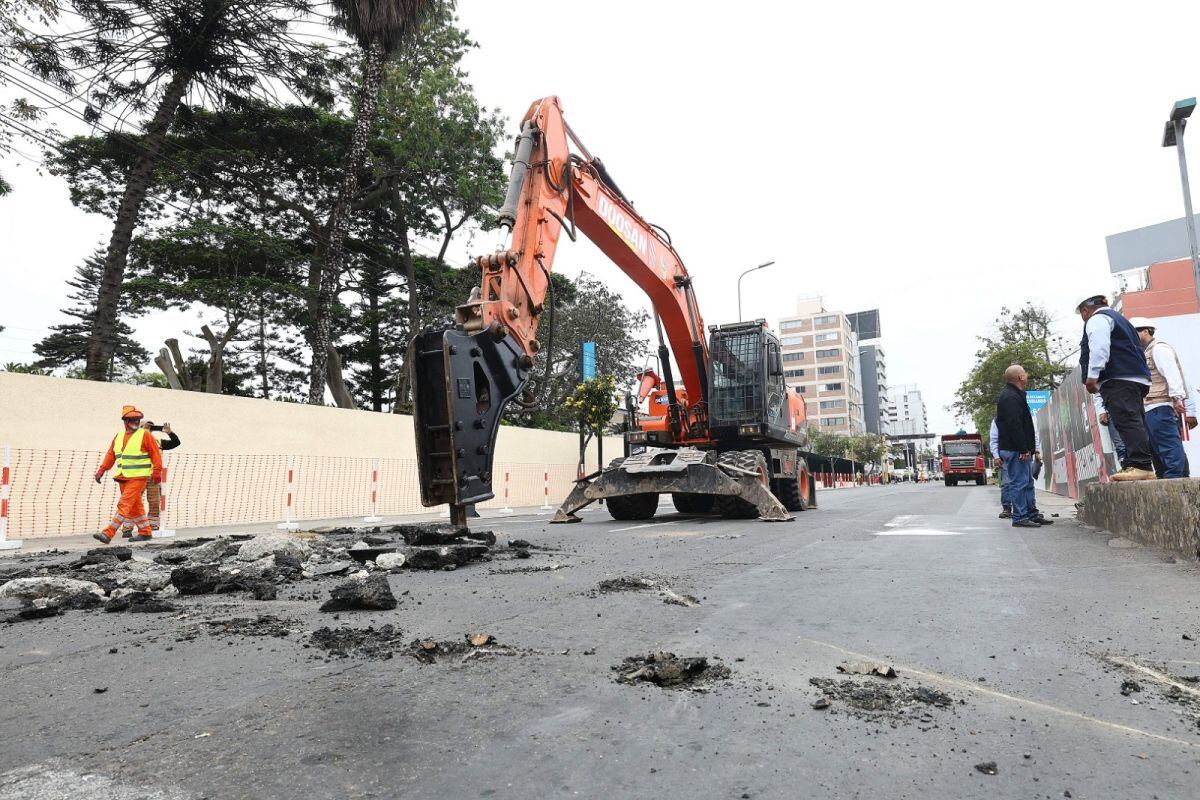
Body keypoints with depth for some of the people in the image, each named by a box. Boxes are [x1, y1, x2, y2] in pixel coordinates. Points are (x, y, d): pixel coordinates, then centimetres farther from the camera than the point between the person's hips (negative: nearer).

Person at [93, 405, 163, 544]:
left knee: (124, 505, -11)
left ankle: (108, 534, -12)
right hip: (122, 477, 7)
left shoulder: (145, 435, -5)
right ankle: (145, 532, 21)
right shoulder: (118, 436, 13)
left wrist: (157, 471, -14)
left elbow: (155, 453, -8)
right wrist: (102, 470, 3)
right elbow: (111, 454, 13)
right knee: (135, 506, 12)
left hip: (138, 477, -7)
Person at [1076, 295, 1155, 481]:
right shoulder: (1118, 318, 32)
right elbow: (1137, 348, 32)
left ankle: (1140, 465, -24)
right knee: (1134, 422, 7)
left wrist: (1092, 375, -20)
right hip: (1137, 378, 10)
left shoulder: (1097, 319, 1)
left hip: (1118, 380, -10)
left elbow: (1099, 347, -16)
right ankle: (1144, 467, 6)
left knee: (1127, 421, -17)